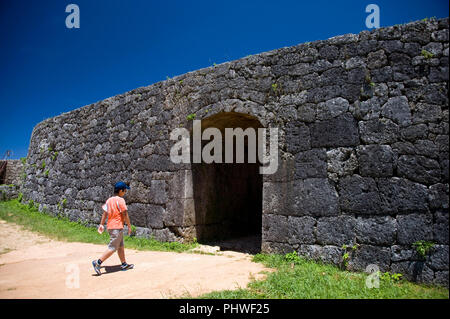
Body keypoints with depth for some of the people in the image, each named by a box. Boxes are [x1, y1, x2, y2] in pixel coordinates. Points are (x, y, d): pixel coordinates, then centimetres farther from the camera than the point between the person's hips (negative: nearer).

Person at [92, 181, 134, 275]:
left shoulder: (109, 200, 10)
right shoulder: (120, 200, -13)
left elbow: (104, 213, 9)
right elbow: (125, 215, -14)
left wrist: (101, 224, 13)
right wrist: (129, 226, -7)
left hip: (110, 226, 9)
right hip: (117, 227, -9)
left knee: (121, 246, 17)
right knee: (112, 248, -4)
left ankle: (124, 264, 25)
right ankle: (98, 262, -5)